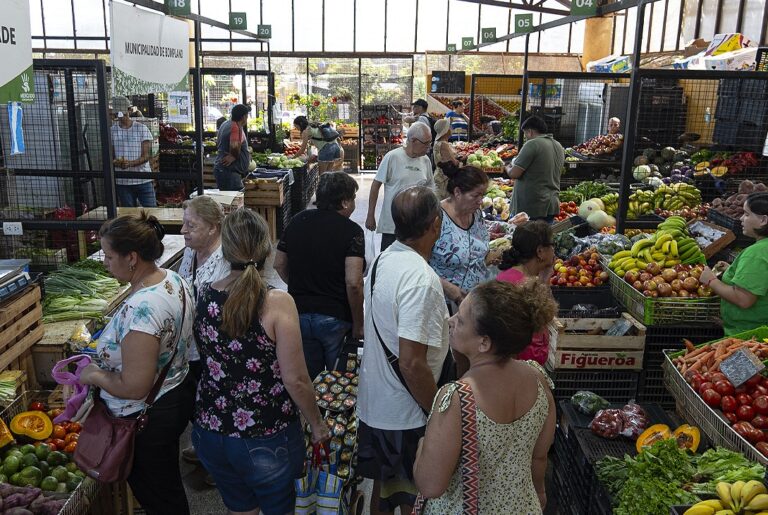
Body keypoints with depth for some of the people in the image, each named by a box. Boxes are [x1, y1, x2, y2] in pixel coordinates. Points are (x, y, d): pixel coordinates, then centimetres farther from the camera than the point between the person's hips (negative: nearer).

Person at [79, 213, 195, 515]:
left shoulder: (140, 309, -33)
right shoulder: (173, 279, -5)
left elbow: (133, 388, -30)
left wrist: (94, 375, -13)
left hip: (148, 419, -9)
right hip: (178, 392, 9)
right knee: (168, 484, 29)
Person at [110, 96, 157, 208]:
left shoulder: (141, 128, -1)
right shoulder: (112, 131, 6)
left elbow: (147, 155, -6)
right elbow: (110, 157, 8)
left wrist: (131, 163, -24)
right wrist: (117, 162, -17)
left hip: (143, 180, -2)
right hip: (122, 182, 2)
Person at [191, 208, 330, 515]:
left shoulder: (204, 297, -6)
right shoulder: (277, 303, -21)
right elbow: (295, 379, -19)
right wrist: (318, 424, -4)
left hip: (211, 433, 4)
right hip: (265, 441, -4)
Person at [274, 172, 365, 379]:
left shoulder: (298, 221, 2)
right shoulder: (351, 231, -14)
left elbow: (279, 264, 10)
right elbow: (353, 283, -21)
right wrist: (358, 324, -10)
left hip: (298, 314, 5)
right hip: (335, 317, -5)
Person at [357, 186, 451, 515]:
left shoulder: (382, 260, 1)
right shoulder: (421, 280, -27)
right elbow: (412, 363, -29)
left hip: (374, 404, 8)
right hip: (406, 416, -8)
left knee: (383, 487, 25)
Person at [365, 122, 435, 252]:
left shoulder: (426, 161, 5)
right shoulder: (392, 157, -9)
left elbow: (430, 188, 15)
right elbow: (376, 185, -5)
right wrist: (370, 216, -5)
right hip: (391, 224, -4)